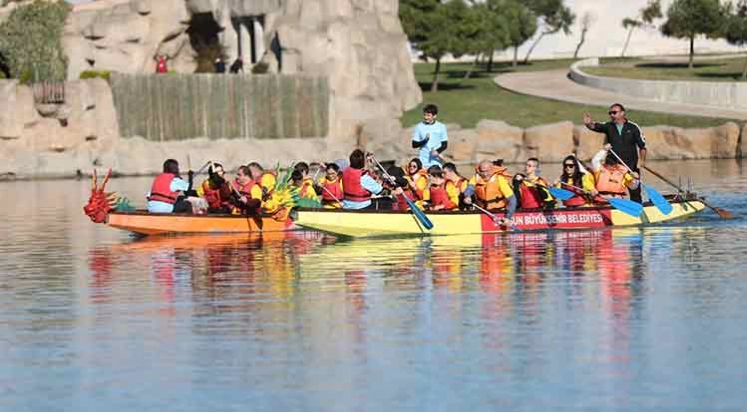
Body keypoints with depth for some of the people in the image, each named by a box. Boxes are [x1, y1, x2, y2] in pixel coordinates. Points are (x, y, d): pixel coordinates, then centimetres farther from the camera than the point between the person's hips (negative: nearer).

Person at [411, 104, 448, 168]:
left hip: (436, 161, 0)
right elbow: (414, 145, 1)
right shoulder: (419, 127, 1)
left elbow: (444, 144, 7)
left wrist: (437, 151, -13)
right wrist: (425, 140, -17)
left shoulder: (441, 127, 2)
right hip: (423, 162, 0)